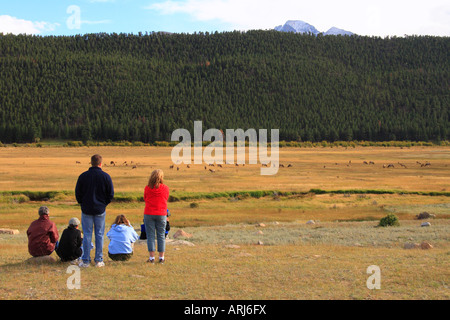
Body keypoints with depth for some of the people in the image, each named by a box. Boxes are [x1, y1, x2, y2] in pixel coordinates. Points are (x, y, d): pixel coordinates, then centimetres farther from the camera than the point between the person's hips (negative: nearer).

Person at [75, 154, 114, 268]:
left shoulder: (83, 176, -3)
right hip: (100, 210, 0)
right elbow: (111, 194, 0)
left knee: (87, 235, 4)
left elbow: (77, 193, 2)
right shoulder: (106, 176, -3)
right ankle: (99, 260, 8)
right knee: (99, 235, 6)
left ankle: (85, 261, 5)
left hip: (86, 210, 0)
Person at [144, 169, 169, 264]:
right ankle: (161, 257, 10)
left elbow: (145, 199, 9)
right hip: (161, 214, 0)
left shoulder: (147, 188, -4)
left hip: (149, 214, 0)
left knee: (150, 236, 5)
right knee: (161, 236, 8)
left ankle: (152, 257, 3)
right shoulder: (165, 188, -4)